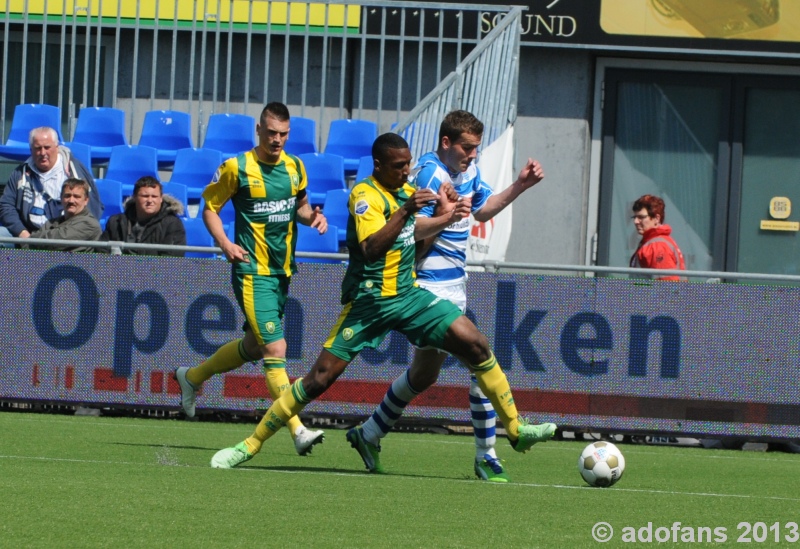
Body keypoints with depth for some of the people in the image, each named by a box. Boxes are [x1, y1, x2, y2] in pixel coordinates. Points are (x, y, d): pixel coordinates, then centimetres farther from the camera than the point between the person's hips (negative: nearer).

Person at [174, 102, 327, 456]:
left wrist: (312, 216, -1)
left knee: (254, 346, 19)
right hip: (252, 271, -7)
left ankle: (192, 377, 43)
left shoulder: (295, 168, 7)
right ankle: (297, 430, -18)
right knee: (275, 348, -15)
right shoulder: (237, 168, -9)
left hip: (282, 272, 7)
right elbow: (210, 207, 0)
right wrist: (225, 244, -15)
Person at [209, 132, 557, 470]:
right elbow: (372, 248, -31)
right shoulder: (366, 195, -15)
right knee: (320, 377, -10)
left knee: (476, 345, -5)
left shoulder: (406, 191, 9)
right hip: (370, 300, -7)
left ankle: (515, 429, 5)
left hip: (409, 294, 7)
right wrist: (405, 211, -39)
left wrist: (446, 218, 16)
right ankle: (251, 444, -1)